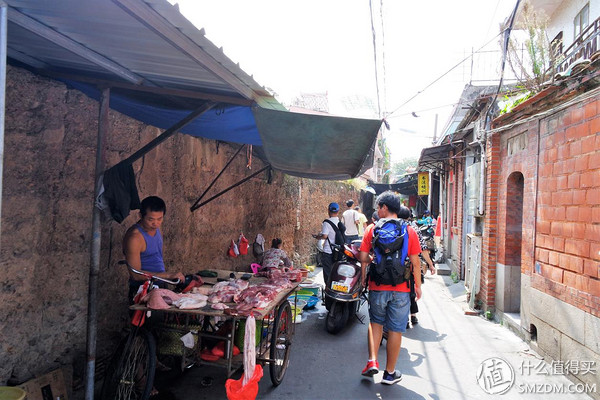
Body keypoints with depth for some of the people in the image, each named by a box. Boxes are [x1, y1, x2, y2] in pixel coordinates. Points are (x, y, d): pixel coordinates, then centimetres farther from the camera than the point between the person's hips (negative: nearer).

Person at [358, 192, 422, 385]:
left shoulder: (372, 229, -3)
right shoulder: (409, 231, -2)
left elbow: (363, 258, -3)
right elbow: (415, 263, -2)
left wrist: (363, 279, 13)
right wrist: (418, 286, 10)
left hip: (377, 287, 0)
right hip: (401, 289, 0)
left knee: (375, 322, 21)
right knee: (395, 330, 10)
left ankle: (372, 362, 10)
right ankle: (390, 373, 20)